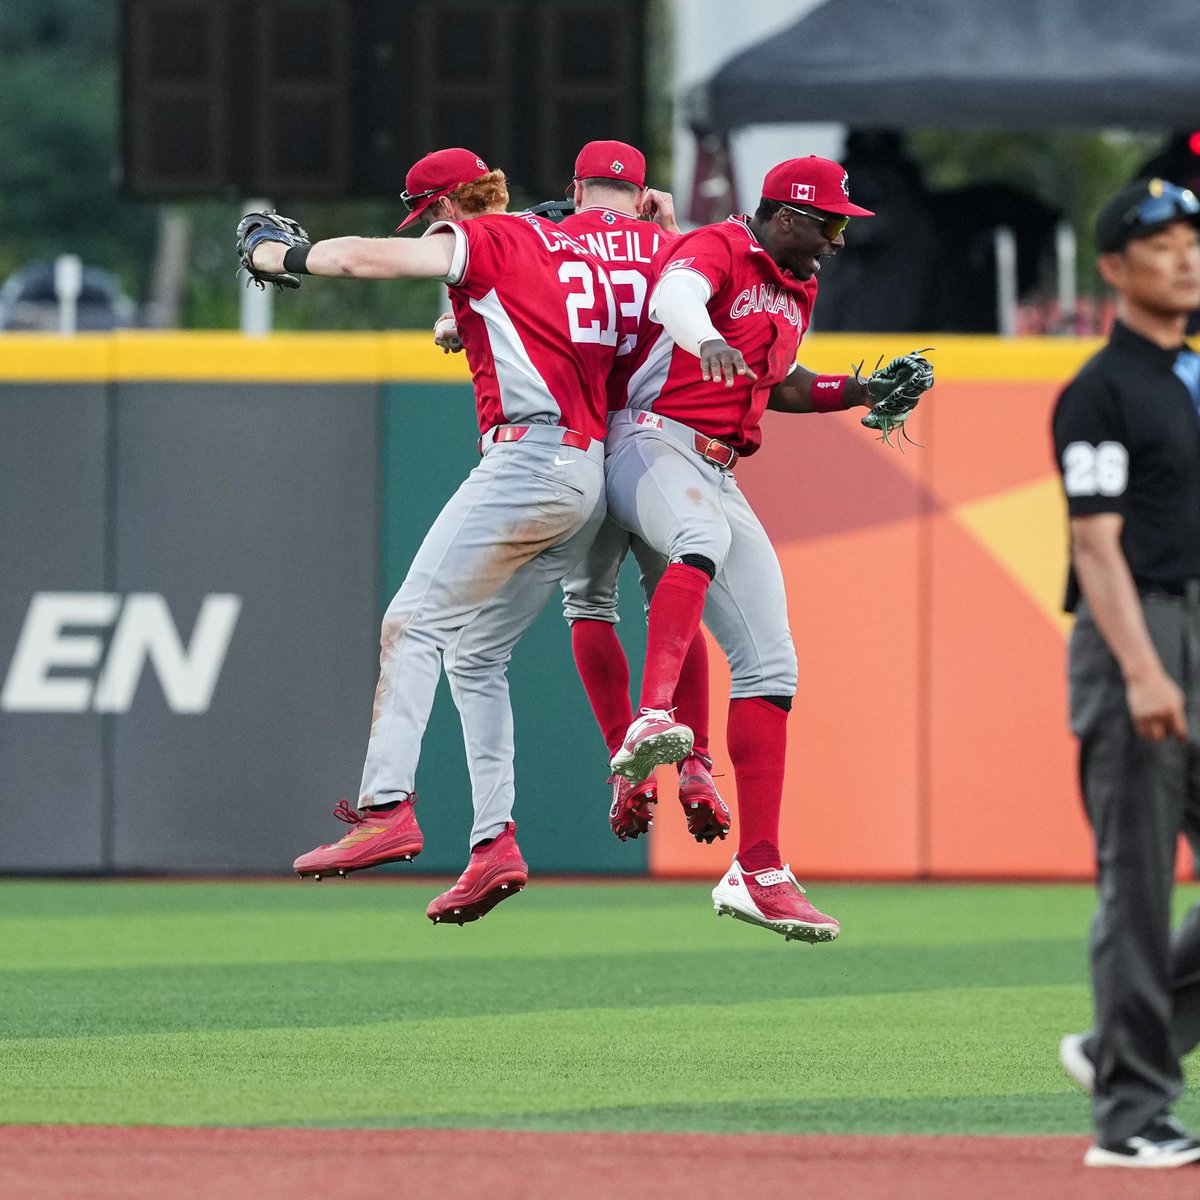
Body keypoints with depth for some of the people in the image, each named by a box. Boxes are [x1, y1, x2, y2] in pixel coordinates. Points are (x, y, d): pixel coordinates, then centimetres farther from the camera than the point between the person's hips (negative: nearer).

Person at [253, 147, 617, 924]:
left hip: (529, 453, -9)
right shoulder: (572, 244, 22)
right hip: (591, 480, 9)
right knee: (476, 656, 12)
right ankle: (495, 842, 3)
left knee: (414, 622, -10)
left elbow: (366, 257, -9)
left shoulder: (484, 241, -2)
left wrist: (280, 256, 6)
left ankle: (389, 807, -23)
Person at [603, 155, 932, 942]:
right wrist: (706, 339, -53)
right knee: (705, 537, -42)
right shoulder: (719, 249, -8)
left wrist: (862, 392, 21)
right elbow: (677, 293, -31)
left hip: (719, 479, 9)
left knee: (770, 666, 1)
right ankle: (653, 720, -61)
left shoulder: (797, 290, 20)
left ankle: (759, 872, 1)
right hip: (652, 443, -9)